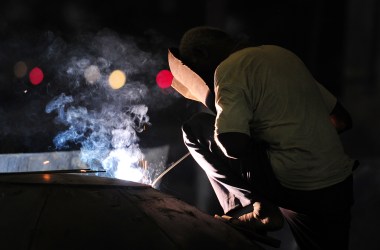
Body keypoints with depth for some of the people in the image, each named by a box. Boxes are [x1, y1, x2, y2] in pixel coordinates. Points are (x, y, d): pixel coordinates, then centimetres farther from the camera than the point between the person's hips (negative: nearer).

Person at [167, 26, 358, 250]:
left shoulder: (228, 70, -5)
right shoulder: (282, 54, 18)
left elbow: (233, 146, -18)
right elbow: (342, 120, 20)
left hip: (292, 185, -7)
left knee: (195, 129, 4)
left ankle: (256, 209, -1)